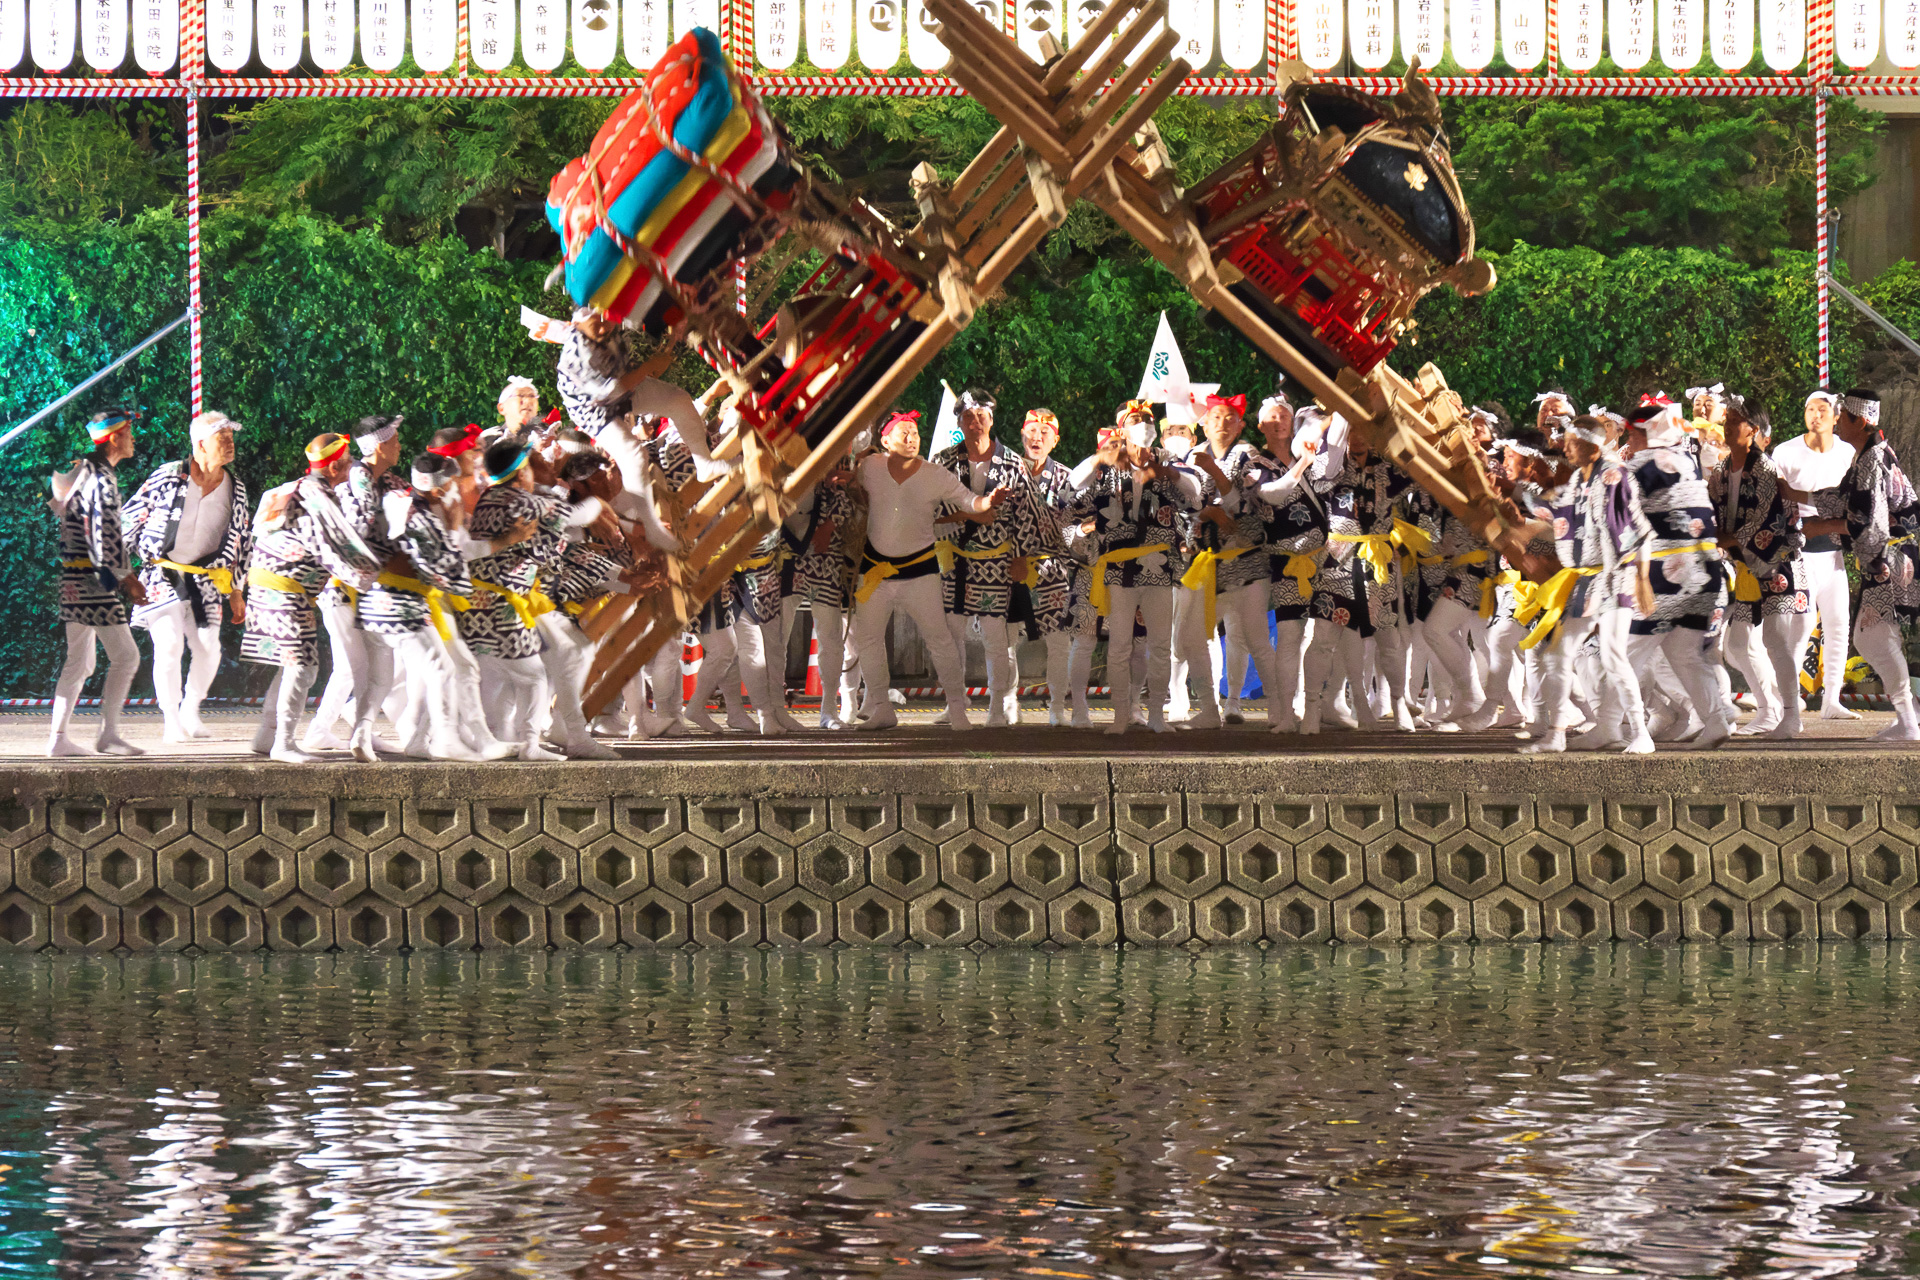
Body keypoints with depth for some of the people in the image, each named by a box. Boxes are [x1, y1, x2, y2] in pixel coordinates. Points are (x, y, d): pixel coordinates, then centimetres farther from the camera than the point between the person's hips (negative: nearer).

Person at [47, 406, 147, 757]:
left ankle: (58, 736, 12)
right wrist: (127, 578, -13)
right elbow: (106, 537, -20)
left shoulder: (82, 472, 17)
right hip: (94, 582, -10)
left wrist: (125, 575, 22)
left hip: (74, 580, 10)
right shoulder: (102, 478, -14)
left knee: (79, 663, 12)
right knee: (125, 655, -6)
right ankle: (108, 733, -6)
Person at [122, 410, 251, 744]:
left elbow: (242, 542, 14)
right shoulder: (168, 476, -7)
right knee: (169, 646, -12)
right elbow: (130, 516, 1)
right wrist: (145, 557, 1)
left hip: (204, 579, 4)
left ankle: (190, 713, 20)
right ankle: (170, 721, -1)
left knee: (208, 649, -3)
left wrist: (236, 591, 12)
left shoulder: (236, 490, 5)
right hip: (161, 575, -4)